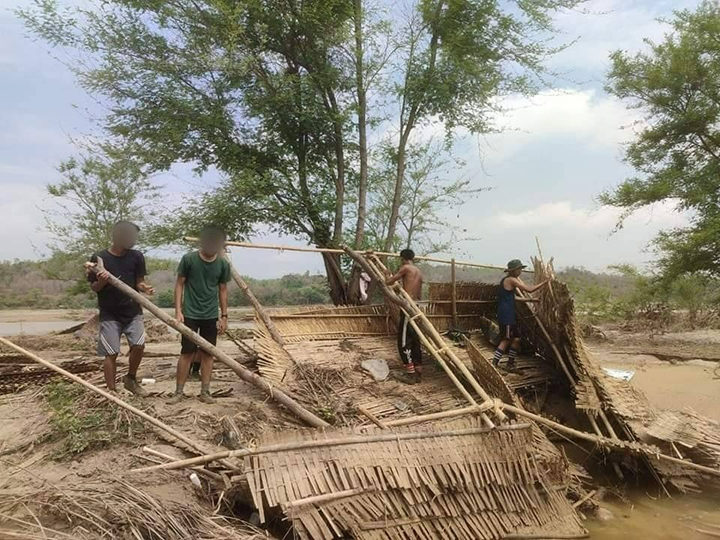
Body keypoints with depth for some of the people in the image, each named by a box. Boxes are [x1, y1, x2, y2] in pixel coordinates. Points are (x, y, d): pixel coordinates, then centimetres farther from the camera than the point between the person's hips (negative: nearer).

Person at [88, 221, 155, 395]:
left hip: (133, 311, 2)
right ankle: (111, 392, 13)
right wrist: (101, 281, -25)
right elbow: (94, 287, -2)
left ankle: (131, 379, 14)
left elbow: (139, 282, 5)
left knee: (139, 345, -12)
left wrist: (145, 288, -19)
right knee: (111, 353, -1)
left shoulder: (136, 257, -1)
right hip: (109, 314, -2)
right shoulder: (99, 258, -8)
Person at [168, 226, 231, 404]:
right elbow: (180, 284, -3)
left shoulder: (223, 264, -2)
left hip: (211, 316, 3)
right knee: (187, 352, -1)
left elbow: (222, 290, 7)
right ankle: (179, 391, 10)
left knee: (207, 353, 7)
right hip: (190, 314, -2)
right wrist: (178, 310, -9)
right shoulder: (188, 259, -9)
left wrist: (224, 316, 6)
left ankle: (205, 392, 15)